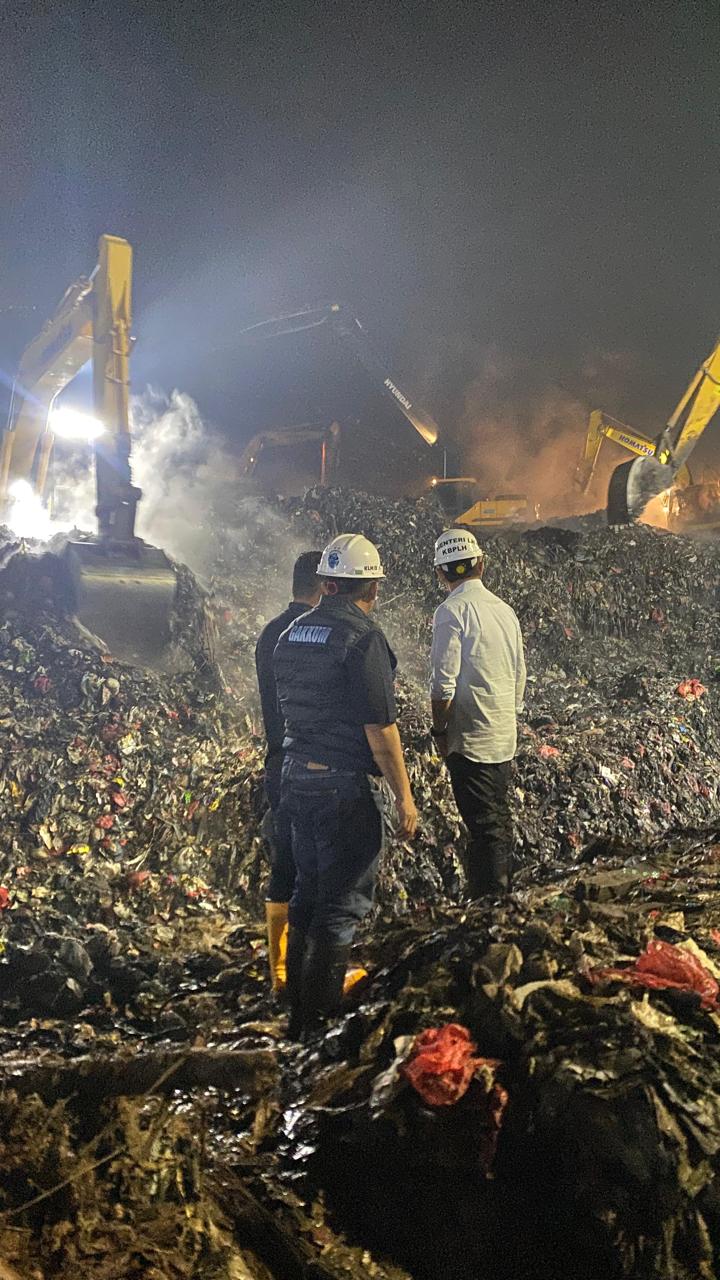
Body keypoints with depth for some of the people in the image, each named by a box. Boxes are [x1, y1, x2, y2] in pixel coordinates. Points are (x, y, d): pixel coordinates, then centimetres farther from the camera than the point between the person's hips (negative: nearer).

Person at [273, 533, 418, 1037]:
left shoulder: (292, 634, 9)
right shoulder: (363, 637, -16)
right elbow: (379, 728, -18)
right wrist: (404, 797, -12)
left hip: (298, 778, 8)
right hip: (347, 786, -8)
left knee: (308, 893, 18)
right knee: (343, 903, 1)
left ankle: (298, 1014, 27)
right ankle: (322, 1023, 6)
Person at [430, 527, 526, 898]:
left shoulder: (452, 611, -12)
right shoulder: (504, 609, 11)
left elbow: (444, 683, -17)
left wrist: (439, 730, -6)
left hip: (470, 739, -7)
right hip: (505, 738, 7)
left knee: (485, 827, -5)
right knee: (500, 821, 15)